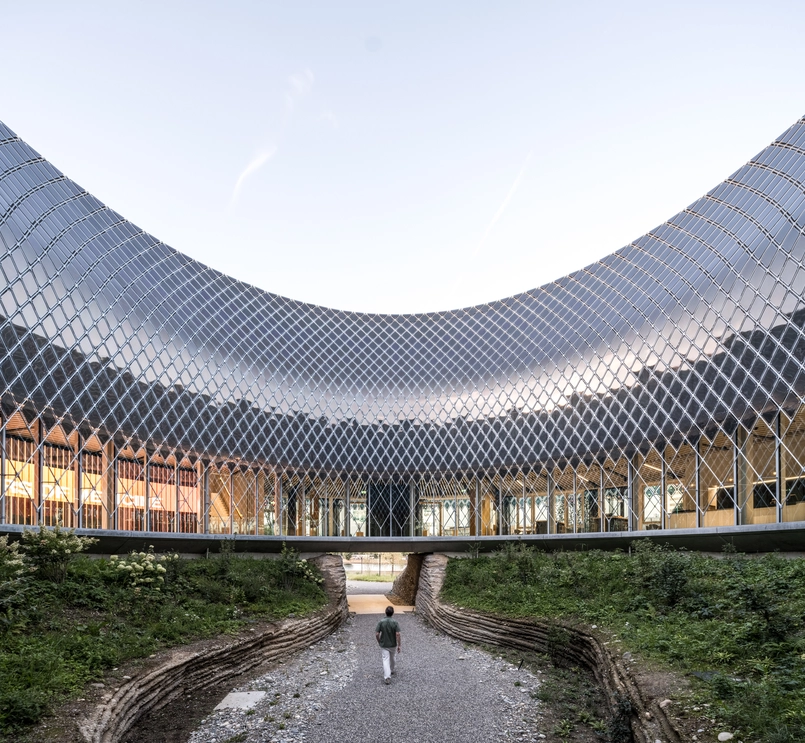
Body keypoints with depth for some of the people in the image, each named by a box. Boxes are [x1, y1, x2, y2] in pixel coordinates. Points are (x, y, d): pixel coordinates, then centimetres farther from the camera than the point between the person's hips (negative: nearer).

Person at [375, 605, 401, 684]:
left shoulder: (381, 622, -13)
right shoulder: (395, 622, -14)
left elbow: (377, 634, -11)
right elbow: (397, 634, -17)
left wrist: (379, 642, 7)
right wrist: (399, 645, -9)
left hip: (383, 645, -1)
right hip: (392, 644, 1)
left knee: (386, 660, -2)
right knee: (392, 658, 24)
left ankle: (387, 677, -14)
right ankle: (391, 671, 44)